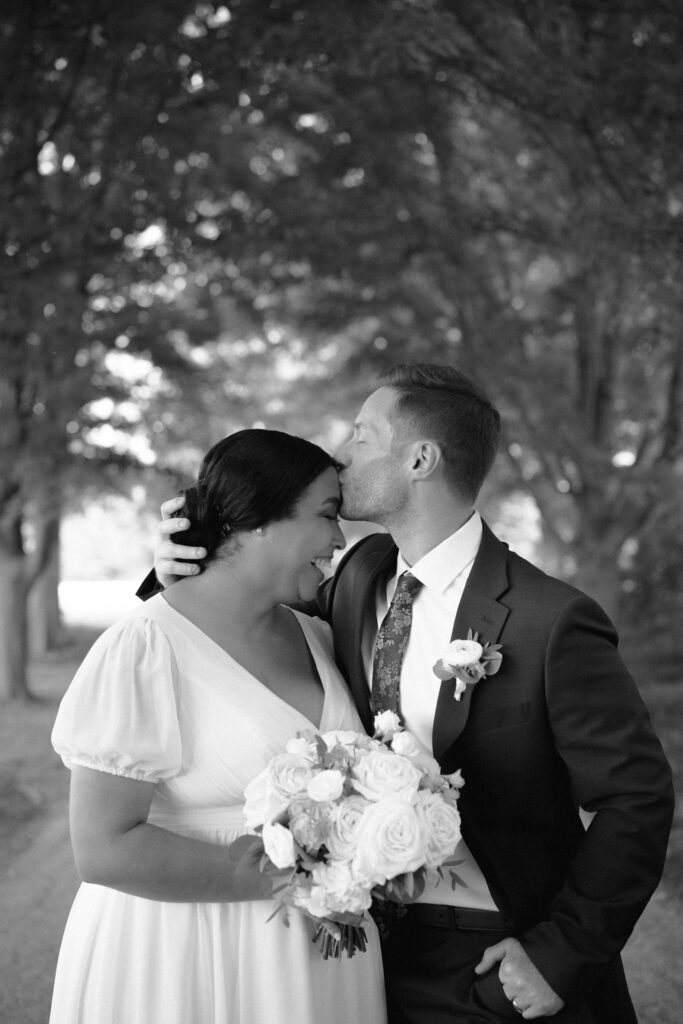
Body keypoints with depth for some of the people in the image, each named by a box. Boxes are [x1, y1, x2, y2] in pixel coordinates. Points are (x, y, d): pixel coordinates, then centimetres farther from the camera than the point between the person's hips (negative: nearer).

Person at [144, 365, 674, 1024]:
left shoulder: (549, 622, -19)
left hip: (498, 968, -5)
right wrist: (185, 574, -6)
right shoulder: (360, 575, 0)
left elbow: (635, 796, -15)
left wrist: (561, 953, -13)